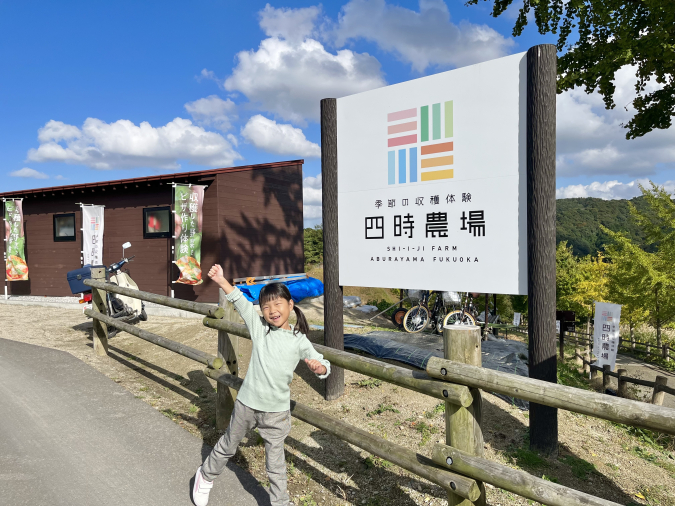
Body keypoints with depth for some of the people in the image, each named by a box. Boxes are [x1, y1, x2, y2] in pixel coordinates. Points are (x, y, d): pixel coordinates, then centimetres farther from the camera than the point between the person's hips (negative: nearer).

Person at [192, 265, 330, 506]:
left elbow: (323, 365, -4)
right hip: (247, 404, 1)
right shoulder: (259, 328, -6)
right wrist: (220, 280, -21)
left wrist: (319, 367, -27)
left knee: (275, 463, 11)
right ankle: (206, 475, 52)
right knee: (228, 445, 24)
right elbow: (240, 301, -12)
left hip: (277, 411, -1)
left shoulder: (300, 341, -7)